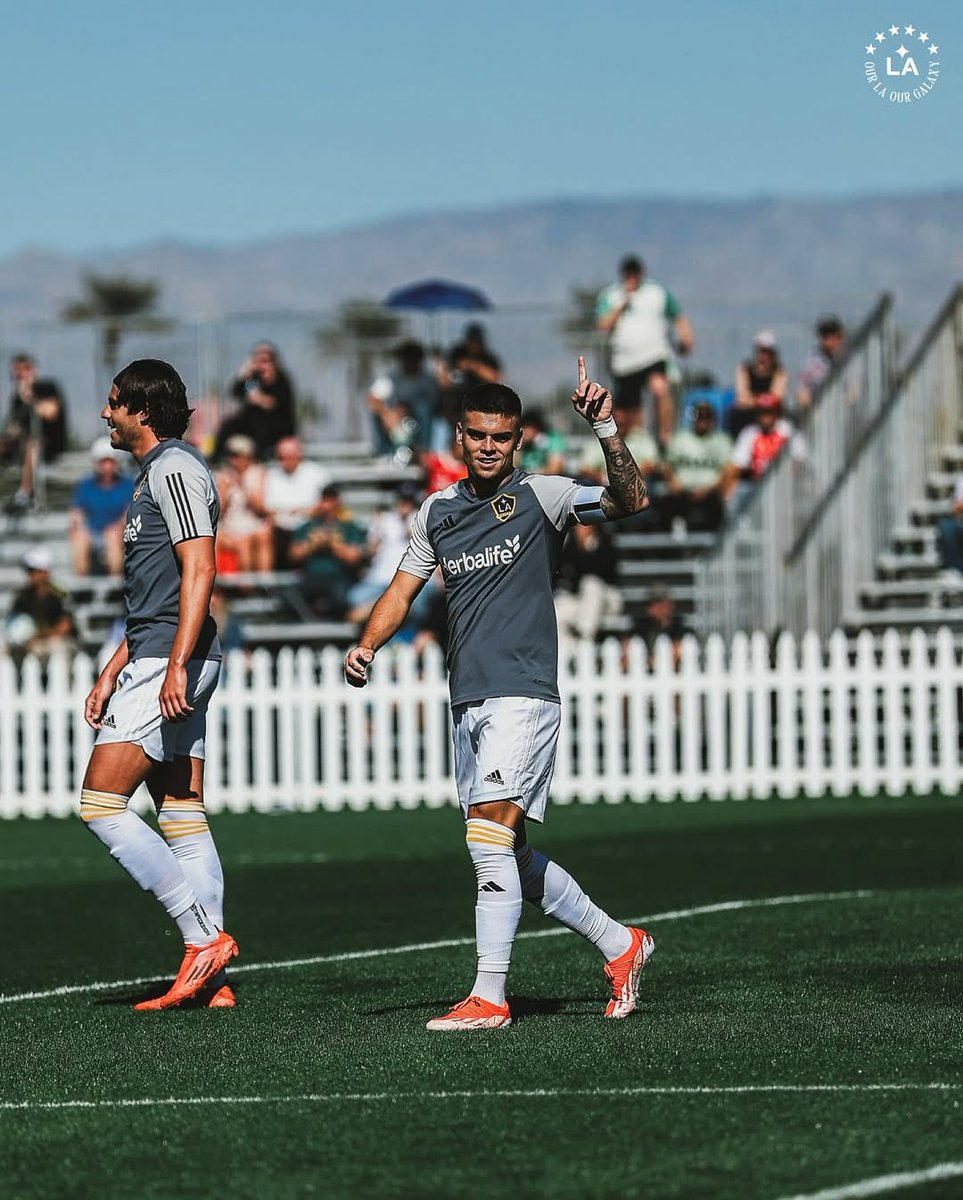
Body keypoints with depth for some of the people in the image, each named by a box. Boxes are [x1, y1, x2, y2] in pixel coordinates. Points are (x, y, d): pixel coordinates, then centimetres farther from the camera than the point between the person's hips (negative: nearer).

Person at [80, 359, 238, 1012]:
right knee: (182, 817, 6)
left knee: (101, 804, -12)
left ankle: (205, 937, -13)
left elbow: (199, 571, -20)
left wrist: (176, 665, -26)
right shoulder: (159, 472, 22)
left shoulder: (174, 468, -10)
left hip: (171, 663, -10)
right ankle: (209, 976, 3)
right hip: (164, 663, 10)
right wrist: (112, 674, 26)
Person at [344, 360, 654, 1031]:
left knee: (491, 837, -17)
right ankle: (620, 944, 27)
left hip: (522, 695, -7)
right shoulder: (437, 512, 14)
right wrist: (367, 646, 0)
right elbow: (405, 588, 18)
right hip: (468, 703, 7)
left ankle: (489, 999, -16)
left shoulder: (540, 496, -3)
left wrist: (606, 430, -29)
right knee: (512, 858, 11)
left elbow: (631, 501, -15)